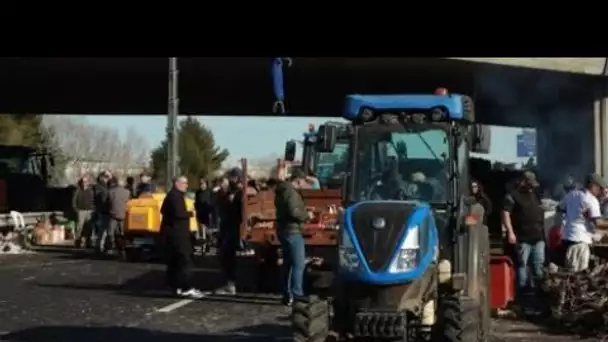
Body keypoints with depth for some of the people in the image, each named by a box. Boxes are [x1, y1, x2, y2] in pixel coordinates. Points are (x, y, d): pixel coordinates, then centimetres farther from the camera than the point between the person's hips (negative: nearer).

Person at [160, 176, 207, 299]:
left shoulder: (172, 195, 19)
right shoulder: (176, 196, -15)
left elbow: (163, 210, 27)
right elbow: (178, 213, -27)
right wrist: (190, 213, -11)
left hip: (173, 231, 11)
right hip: (176, 232, -11)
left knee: (174, 261, 13)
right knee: (185, 260, -14)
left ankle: (176, 286, 19)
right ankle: (186, 288, -18)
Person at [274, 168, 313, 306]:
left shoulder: (282, 191, 16)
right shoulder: (291, 192, -17)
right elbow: (293, 212, -27)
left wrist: (304, 211, 17)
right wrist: (306, 215, -11)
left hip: (284, 231, 10)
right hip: (292, 231, -10)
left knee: (288, 264, 13)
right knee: (299, 264, -8)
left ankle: (287, 296, 15)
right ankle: (297, 295, -10)